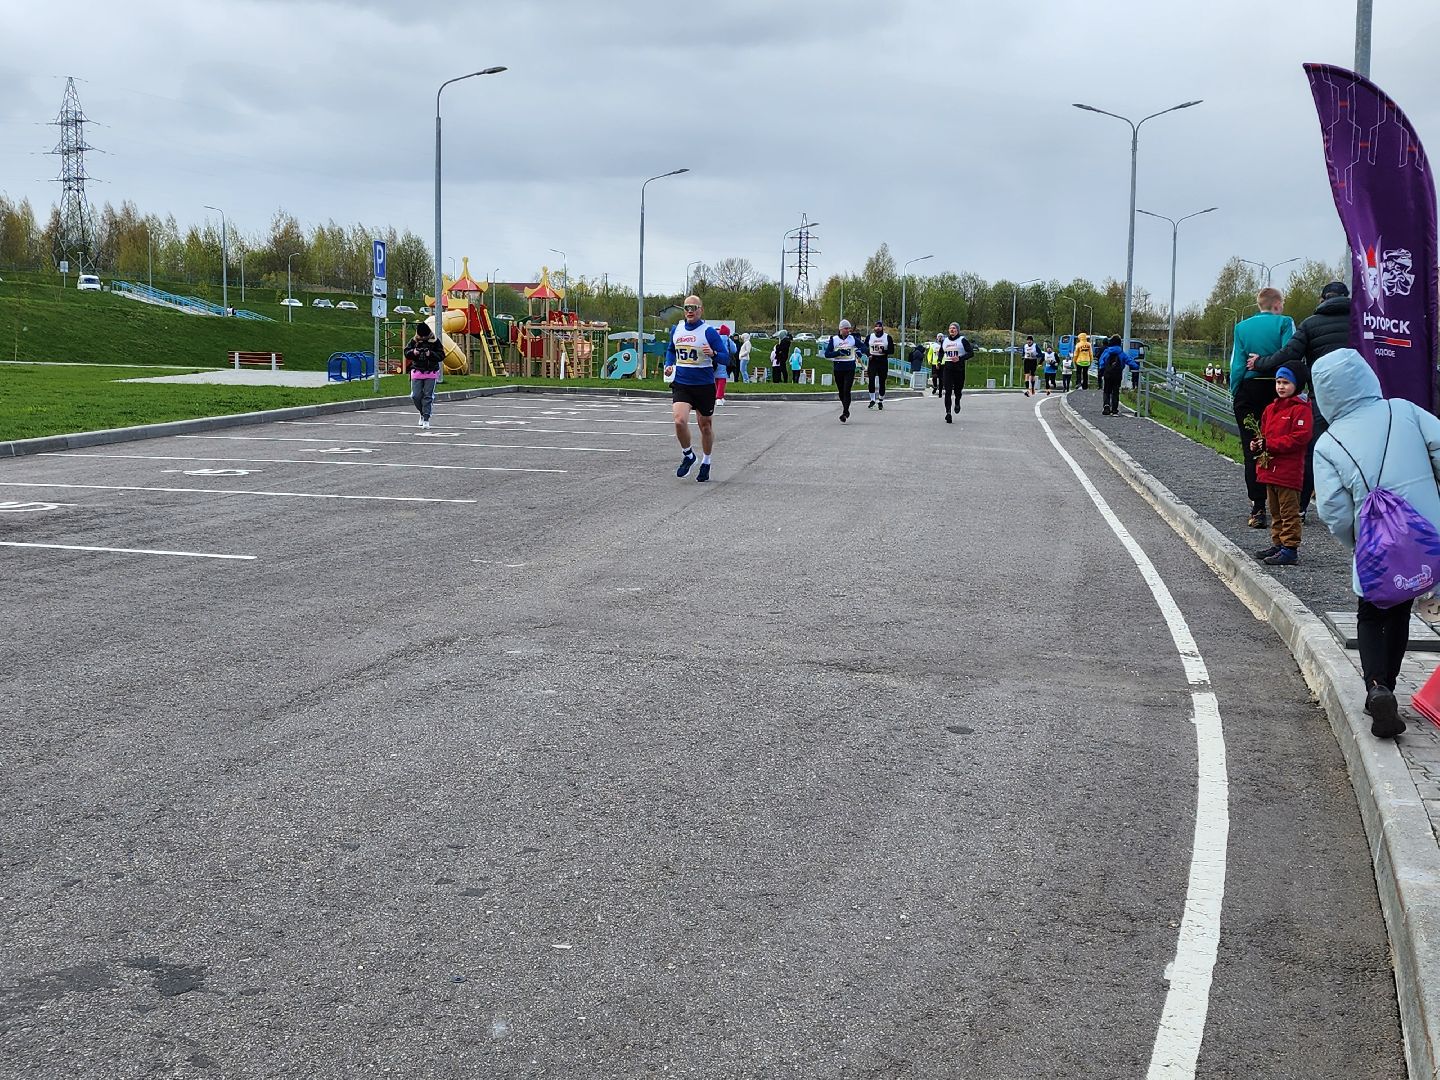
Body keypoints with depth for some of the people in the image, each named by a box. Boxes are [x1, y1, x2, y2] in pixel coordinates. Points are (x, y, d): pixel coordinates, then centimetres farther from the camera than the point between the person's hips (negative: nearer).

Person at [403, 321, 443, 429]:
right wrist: (413, 352, -16)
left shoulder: (434, 341, -3)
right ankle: (422, 413, 25)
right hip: (417, 371, 2)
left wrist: (431, 354, -20)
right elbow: (406, 352, 5)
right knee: (416, 396, 0)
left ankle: (426, 419, -2)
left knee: (428, 396, -4)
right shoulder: (414, 341, 2)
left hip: (431, 372, -2)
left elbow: (441, 355, -4)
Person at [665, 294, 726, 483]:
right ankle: (687, 455, 7)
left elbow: (725, 356, -9)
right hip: (681, 384, 2)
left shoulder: (709, 331, -8)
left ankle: (706, 462, 31)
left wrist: (713, 354, -29)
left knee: (705, 425, 10)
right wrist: (669, 365, 6)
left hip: (704, 385, -2)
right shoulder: (676, 329, 6)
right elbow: (671, 350, 25)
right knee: (679, 420, -18)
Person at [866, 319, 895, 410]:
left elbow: (892, 351, -2)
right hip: (873, 361, 1)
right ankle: (872, 400, -3)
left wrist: (883, 351, -19)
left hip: (883, 362, -1)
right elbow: (865, 347, 16)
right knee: (871, 380, -14)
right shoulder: (870, 337, 7)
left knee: (882, 382, 4)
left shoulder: (888, 337, 1)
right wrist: (868, 354, -3)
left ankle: (880, 401, 17)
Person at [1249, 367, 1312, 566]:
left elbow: (1300, 437, -19)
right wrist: (1257, 444, 1)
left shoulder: (1300, 409, -11)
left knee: (1289, 511, -4)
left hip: (1289, 472, -9)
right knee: (1275, 511, 17)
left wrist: (1269, 444, -20)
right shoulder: (1271, 408, 15)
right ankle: (1278, 544, 26)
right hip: (1270, 468, 9)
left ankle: (1290, 548, -1)